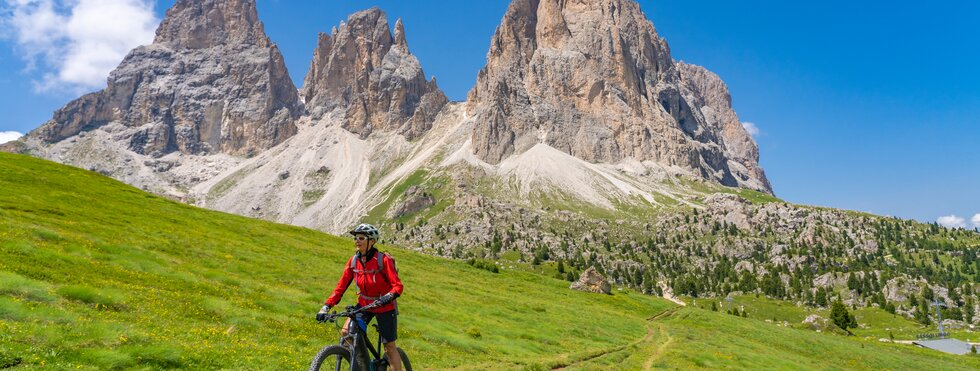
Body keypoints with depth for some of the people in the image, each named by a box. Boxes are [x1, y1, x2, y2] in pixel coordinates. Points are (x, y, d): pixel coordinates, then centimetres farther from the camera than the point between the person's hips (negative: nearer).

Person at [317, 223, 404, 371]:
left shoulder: (383, 260, -21)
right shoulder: (353, 261, -8)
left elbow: (397, 285, -26)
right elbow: (341, 287, -7)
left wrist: (388, 297, -44)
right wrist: (326, 306, -16)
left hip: (385, 307, -4)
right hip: (364, 305, 4)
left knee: (389, 346, 0)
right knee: (346, 331, -15)